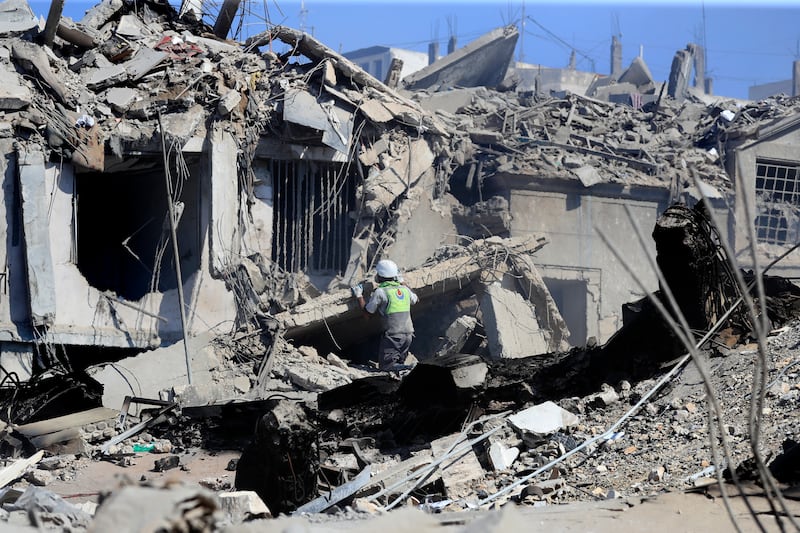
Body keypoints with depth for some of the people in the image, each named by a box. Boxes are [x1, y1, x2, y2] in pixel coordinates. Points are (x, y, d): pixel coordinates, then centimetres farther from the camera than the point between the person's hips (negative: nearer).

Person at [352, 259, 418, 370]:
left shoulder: (380, 292, -9)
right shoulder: (404, 289, 9)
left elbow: (368, 312, -1)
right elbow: (415, 299, 32)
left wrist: (359, 296, 12)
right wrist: (402, 283, 40)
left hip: (393, 336, -6)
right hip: (408, 334, 6)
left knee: (385, 365, -3)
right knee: (398, 363, 17)